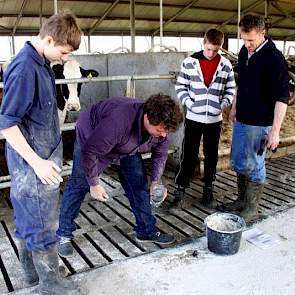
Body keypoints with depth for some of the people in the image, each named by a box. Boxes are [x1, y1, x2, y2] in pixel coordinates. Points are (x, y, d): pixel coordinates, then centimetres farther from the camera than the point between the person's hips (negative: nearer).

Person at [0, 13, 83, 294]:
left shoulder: (40, 63, 7)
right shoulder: (24, 69, -21)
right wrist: (37, 162, -21)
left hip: (40, 156, 9)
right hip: (33, 162, -9)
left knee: (27, 219, 20)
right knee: (42, 224, 5)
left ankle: (32, 271, 37)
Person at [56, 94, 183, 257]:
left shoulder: (161, 125, -24)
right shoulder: (118, 121, -46)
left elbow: (160, 153, -2)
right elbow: (89, 152, -36)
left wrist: (156, 181, -7)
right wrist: (94, 184, -27)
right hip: (90, 139, -5)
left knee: (140, 185, 1)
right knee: (78, 186, -2)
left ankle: (147, 231, 16)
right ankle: (64, 235, 14)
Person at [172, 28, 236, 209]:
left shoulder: (226, 65, 1)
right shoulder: (190, 62, -4)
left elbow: (231, 89, 9)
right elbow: (181, 86, 2)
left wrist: (224, 105, -6)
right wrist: (188, 103, -10)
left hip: (215, 119, 2)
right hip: (193, 118, -2)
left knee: (212, 157, 11)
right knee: (188, 156, 2)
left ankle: (208, 191, 25)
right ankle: (180, 192, 13)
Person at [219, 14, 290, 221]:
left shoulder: (274, 58, -18)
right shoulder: (244, 52, 5)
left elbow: (282, 97, -19)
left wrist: (275, 130, -22)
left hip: (259, 123, -7)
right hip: (241, 119, 8)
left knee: (254, 166, 2)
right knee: (238, 163, 16)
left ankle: (252, 209, 18)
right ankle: (242, 200, 33)